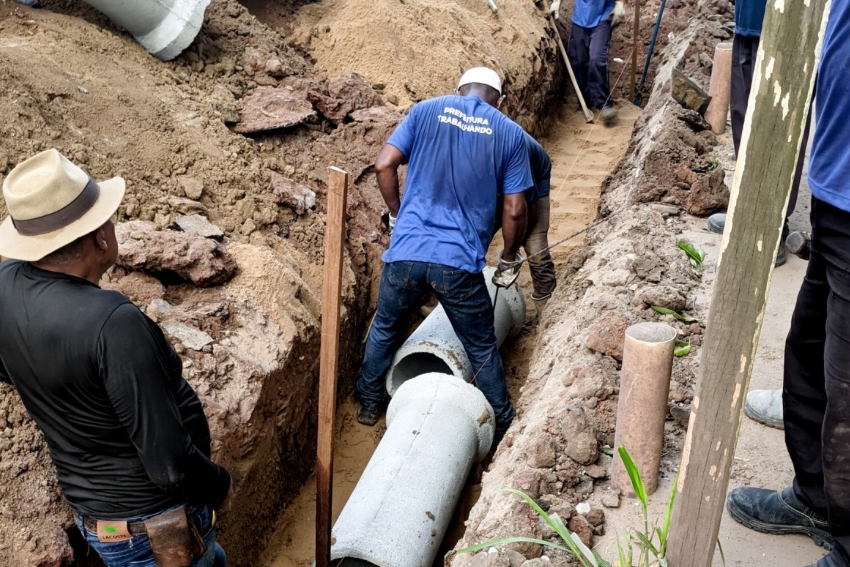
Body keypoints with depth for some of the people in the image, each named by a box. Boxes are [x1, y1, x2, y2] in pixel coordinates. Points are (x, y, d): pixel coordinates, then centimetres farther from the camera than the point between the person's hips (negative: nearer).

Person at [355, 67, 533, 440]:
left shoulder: (425, 111, 10)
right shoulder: (510, 134, 6)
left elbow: (384, 165, 1)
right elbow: (515, 211, 2)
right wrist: (509, 260, 17)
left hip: (406, 252, 2)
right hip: (459, 262, -2)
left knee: (386, 329, 26)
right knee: (482, 349, 16)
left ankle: (369, 404, 42)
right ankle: (502, 426, 30)